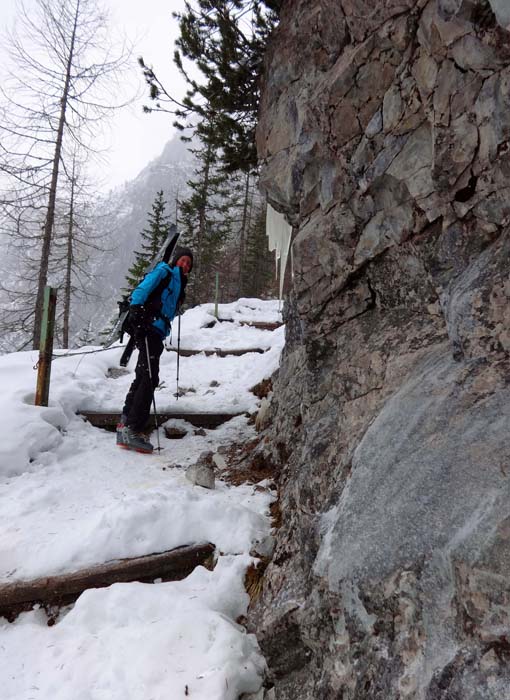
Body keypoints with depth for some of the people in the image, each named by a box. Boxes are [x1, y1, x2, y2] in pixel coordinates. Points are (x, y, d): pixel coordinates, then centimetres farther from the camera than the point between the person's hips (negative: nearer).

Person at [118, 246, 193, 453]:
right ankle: (132, 430, -15)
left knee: (144, 378, 11)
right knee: (149, 379, -15)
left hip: (157, 333, 9)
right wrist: (136, 312, -24)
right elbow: (141, 290, -12)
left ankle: (126, 424, 19)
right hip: (148, 327, -9)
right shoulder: (164, 271, 2)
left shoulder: (178, 283, 28)